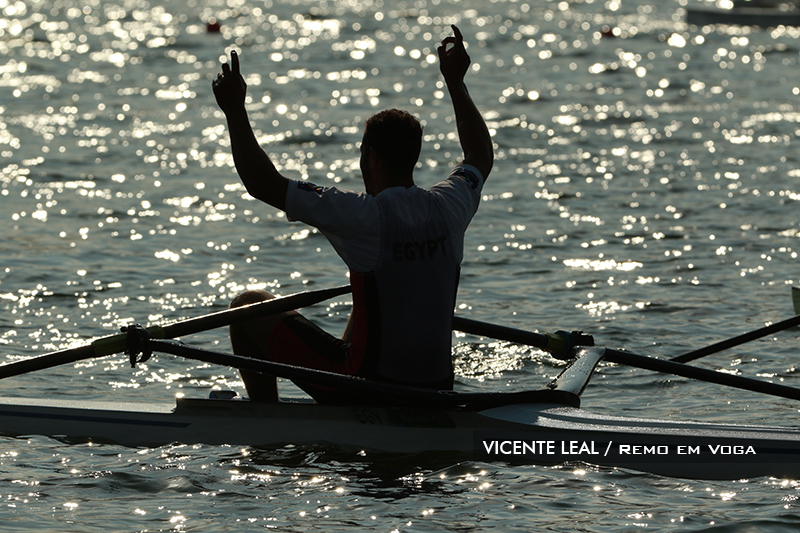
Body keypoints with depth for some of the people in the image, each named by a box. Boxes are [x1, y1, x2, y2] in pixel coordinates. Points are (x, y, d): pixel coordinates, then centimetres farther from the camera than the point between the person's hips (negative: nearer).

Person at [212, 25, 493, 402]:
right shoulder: (449, 206, -4)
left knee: (248, 307, 11)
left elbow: (263, 184, -19)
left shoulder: (363, 216, -20)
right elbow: (481, 156, 21)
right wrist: (455, 82, 29)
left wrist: (235, 110, -10)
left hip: (365, 388, -6)